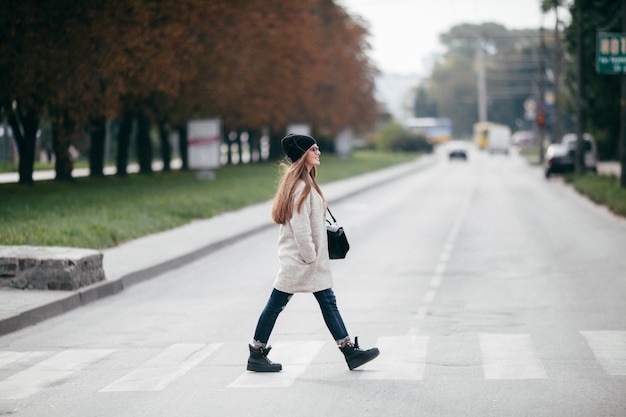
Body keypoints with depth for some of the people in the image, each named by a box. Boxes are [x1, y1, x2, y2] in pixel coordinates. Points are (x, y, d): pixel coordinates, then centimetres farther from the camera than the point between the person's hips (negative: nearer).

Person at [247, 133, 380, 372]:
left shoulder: (305, 182, 14)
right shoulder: (299, 185, -18)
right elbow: (299, 225, -21)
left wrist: (315, 257, 14)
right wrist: (310, 256, -17)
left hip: (312, 259, 10)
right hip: (297, 259, -10)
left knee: (328, 301, 8)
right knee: (276, 304, -1)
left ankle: (350, 351, 9)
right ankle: (256, 355, 8)